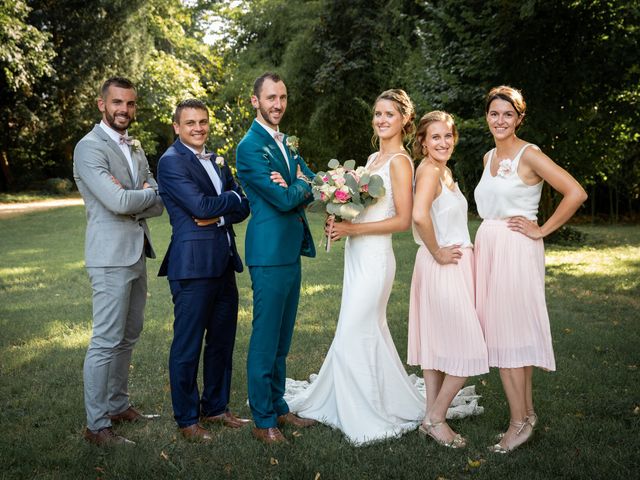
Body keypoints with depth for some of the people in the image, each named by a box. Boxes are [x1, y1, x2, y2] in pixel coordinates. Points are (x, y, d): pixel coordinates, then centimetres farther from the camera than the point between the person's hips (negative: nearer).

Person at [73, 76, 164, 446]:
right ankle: (96, 425, 4)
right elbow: (118, 202, -23)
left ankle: (118, 405, 29)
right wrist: (152, 194, -5)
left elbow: (159, 205, 8)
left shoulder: (135, 147, 14)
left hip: (138, 255, 8)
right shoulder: (90, 147, -11)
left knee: (128, 337, 16)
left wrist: (131, 197, -12)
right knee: (107, 341, -5)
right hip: (111, 257, -8)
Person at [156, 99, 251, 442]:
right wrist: (232, 199, -1)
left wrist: (218, 216, -10)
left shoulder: (217, 162, 17)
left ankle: (215, 407, 30)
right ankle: (186, 419, 15)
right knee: (188, 346, 2)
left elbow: (243, 208, 9)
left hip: (224, 263, 8)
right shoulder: (171, 161, -8)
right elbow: (200, 206, -18)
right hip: (193, 265, -8)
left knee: (222, 340, 15)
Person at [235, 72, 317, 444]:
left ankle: (278, 407, 27)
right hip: (270, 251, -8)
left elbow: (316, 185, 8)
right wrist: (303, 184, 0)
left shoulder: (287, 142, 16)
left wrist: (294, 186, -11)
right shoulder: (250, 146, -12)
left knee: (282, 339, 16)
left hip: (292, 250, 9)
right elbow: (283, 200, -19)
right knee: (266, 339, 0)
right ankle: (263, 421, 10)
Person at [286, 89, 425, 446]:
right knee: (371, 332, 14)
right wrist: (340, 222, 1)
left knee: (354, 335, -3)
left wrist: (353, 229, -17)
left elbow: (403, 220, -16)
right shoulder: (374, 158, 15)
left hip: (374, 257, -9)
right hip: (358, 256, 9)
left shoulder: (399, 161, -12)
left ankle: (369, 415, 12)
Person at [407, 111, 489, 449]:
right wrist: (438, 253, -21)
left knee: (437, 343, 12)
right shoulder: (429, 170, -16)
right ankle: (436, 418, 7)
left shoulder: (445, 171, 14)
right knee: (468, 347, -4)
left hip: (453, 265, 9)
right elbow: (419, 215, -33)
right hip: (445, 267, -9)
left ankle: (431, 418, 20)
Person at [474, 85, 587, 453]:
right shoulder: (489, 158, 13)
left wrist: (542, 230, -13)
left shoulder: (529, 155, -10)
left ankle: (520, 422, 4)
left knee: (510, 333, -6)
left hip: (517, 250, -8)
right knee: (499, 332, 9)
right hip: (488, 246, 8)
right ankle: (527, 412, 19)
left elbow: (576, 193, -18)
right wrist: (488, 238, 15)